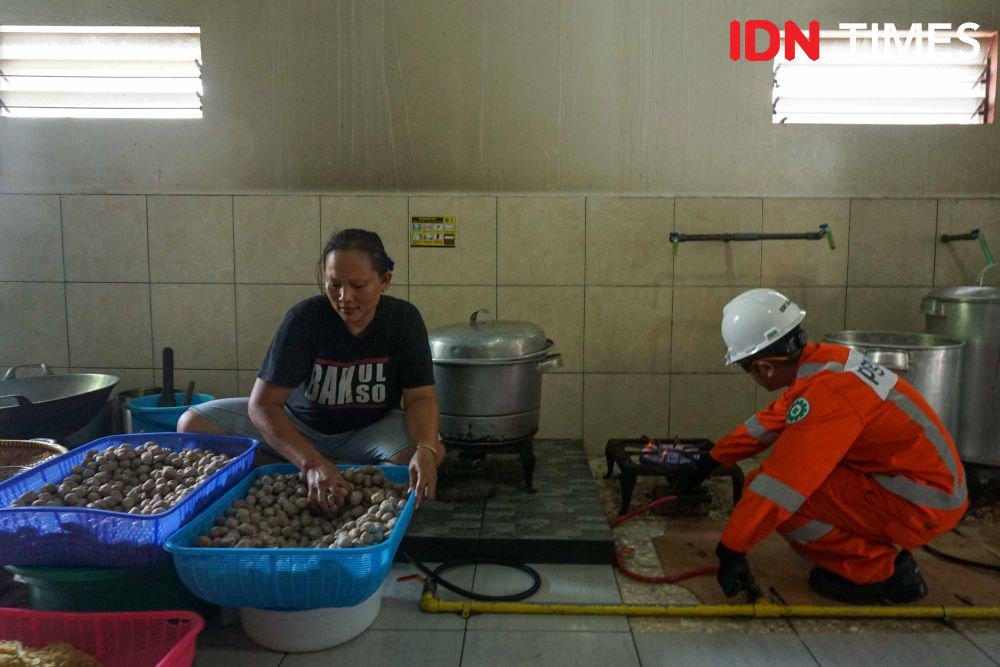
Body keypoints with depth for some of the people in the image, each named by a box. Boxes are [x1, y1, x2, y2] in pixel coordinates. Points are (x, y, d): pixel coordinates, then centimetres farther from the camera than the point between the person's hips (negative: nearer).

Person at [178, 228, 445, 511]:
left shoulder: (404, 320, -18)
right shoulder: (304, 318, -23)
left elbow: (421, 397, -17)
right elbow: (263, 404, -26)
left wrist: (425, 449, -40)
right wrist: (312, 463, -42)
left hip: (370, 430, 0)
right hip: (297, 425, 1)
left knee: (433, 452, -31)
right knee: (193, 423, -17)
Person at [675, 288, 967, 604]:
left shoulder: (824, 393, -27)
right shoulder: (822, 359, 0)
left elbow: (776, 487, -27)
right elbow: (769, 423, 14)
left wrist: (730, 551, -18)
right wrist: (708, 464, 22)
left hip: (922, 505, -9)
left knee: (780, 492, -15)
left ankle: (881, 571, -3)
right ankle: (884, 548, 15)